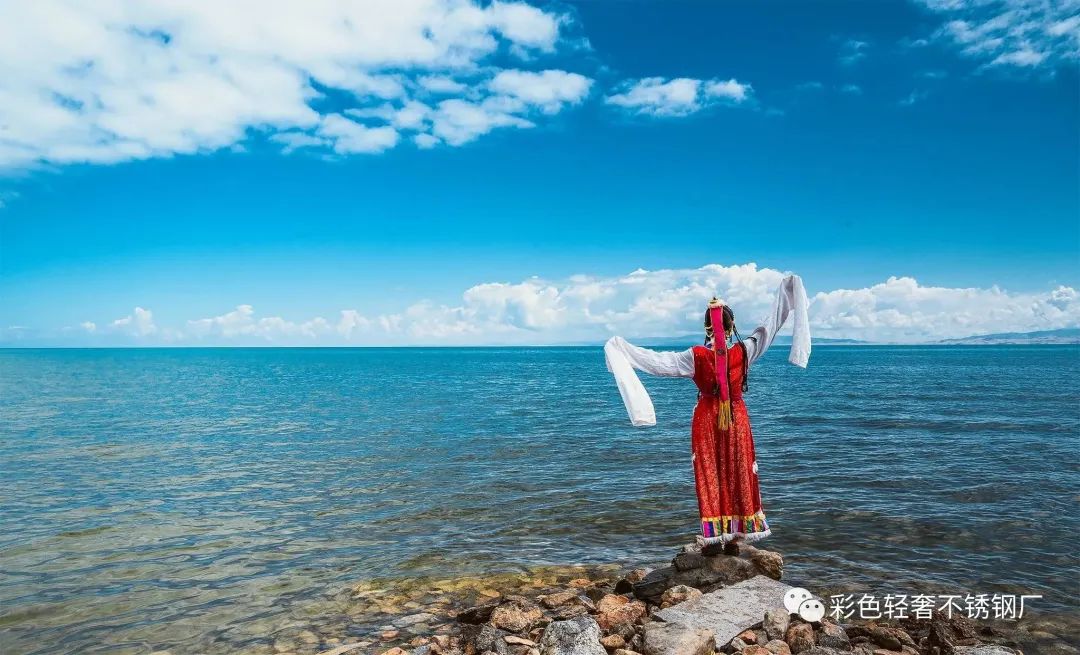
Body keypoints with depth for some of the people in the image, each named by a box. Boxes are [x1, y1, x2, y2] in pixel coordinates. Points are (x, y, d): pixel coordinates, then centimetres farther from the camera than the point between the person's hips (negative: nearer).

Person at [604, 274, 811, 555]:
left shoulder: (696, 356, -14)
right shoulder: (744, 351, -10)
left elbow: (658, 361, -13)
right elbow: (769, 326, -1)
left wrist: (621, 349, -7)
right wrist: (786, 292, 8)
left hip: (707, 419, -1)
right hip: (737, 418, 2)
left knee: (709, 477, 6)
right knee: (738, 476, 10)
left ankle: (714, 537, 7)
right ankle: (735, 537, 15)